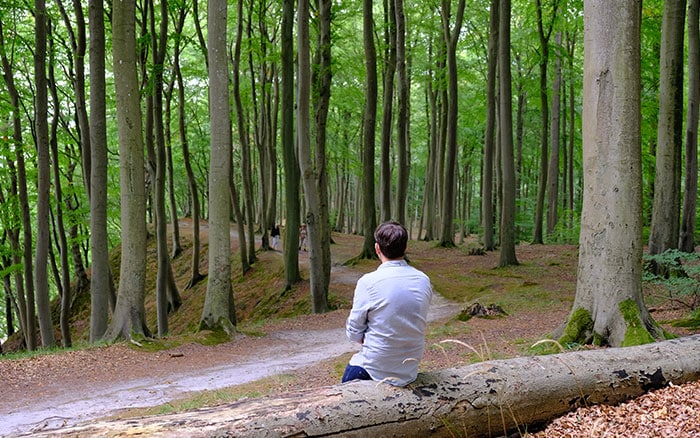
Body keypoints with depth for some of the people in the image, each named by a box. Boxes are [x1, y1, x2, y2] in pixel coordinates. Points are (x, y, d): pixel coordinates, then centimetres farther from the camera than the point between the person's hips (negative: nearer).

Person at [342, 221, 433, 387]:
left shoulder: (368, 282, -19)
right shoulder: (424, 281, -3)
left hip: (376, 368, -4)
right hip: (411, 369, 5)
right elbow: (421, 324, 9)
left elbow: (354, 332, -11)